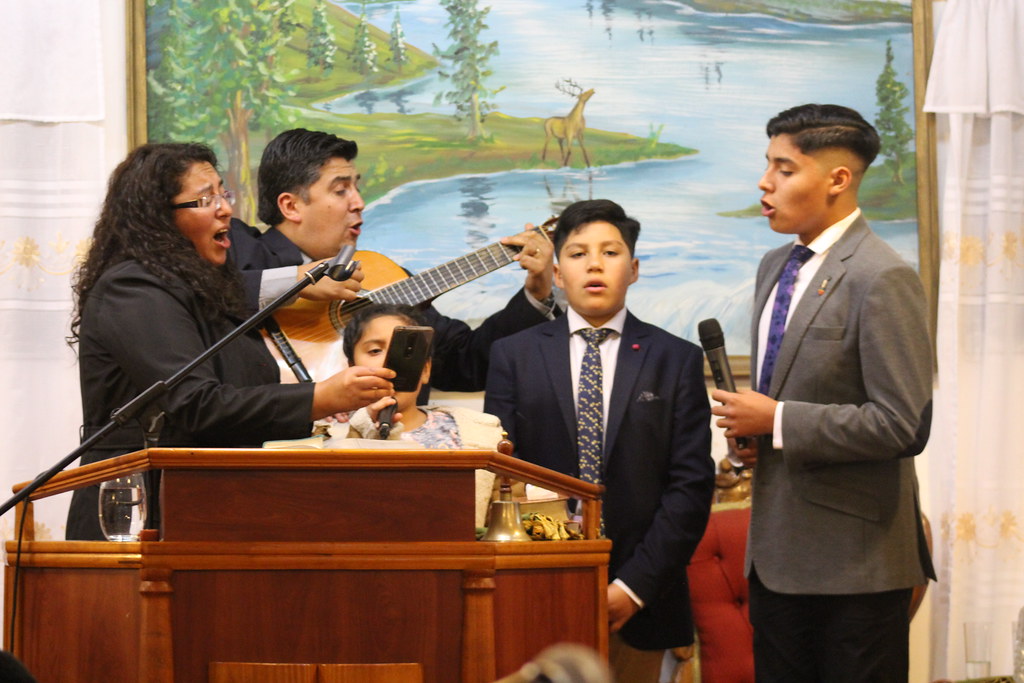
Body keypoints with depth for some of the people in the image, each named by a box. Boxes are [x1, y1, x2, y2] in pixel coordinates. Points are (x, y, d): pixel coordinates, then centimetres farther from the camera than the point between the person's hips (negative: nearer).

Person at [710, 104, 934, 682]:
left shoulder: (883, 280, -15)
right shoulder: (776, 266, 13)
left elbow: (904, 425, -21)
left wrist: (777, 422, -17)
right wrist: (753, 430, 4)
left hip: (855, 560, -8)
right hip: (778, 549, 8)